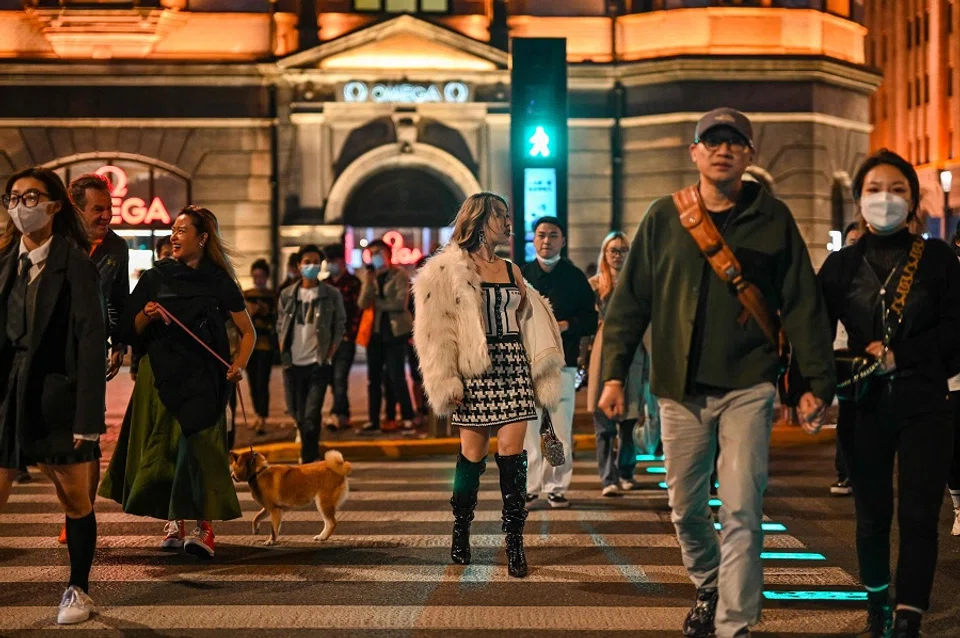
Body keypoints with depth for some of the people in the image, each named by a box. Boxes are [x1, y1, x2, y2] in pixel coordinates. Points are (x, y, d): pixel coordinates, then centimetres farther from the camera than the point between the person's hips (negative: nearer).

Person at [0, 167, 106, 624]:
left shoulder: (75, 264, -7)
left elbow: (93, 341, -11)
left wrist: (88, 415, -16)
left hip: (58, 396, -4)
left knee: (75, 499, 8)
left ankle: (78, 590, 23)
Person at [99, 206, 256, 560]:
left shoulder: (220, 282, 3)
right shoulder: (157, 276, 6)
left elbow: (248, 332, 8)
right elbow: (131, 329, 8)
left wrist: (239, 366, -8)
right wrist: (147, 315, -13)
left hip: (201, 378, -2)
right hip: (160, 375, 2)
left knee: (198, 445, -14)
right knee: (163, 449, 2)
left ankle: (204, 527, -16)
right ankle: (174, 523, 13)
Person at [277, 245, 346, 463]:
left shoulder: (332, 295, -1)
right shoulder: (287, 295, 6)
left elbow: (340, 327, 3)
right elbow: (280, 326, 13)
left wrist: (328, 355, -5)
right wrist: (283, 353, 3)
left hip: (318, 364, -3)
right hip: (293, 363, 3)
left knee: (311, 416, -10)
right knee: (296, 411, 12)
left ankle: (308, 460, -2)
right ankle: (312, 455, 36)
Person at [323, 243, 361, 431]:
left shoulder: (353, 283, -1)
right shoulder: (326, 285, 17)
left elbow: (358, 310, -7)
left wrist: (350, 335, -14)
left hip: (345, 340, -6)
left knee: (340, 378, -14)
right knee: (334, 380, 7)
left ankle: (337, 415, -23)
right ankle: (344, 417, 13)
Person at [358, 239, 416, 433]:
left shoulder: (400, 275, -4)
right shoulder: (369, 276, 11)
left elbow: (400, 302, -17)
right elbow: (362, 304, -1)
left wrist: (377, 303, -8)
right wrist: (369, 282, -13)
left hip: (395, 331, -6)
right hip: (376, 332, 6)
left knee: (396, 376, -8)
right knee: (374, 377, 6)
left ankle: (407, 418, 1)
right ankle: (374, 420, 11)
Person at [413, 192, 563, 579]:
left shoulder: (512, 271, 15)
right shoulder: (448, 270, 0)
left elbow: (531, 324, 17)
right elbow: (435, 329, -5)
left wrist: (542, 373, 8)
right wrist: (446, 382, -11)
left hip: (514, 369, 4)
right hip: (475, 373, -4)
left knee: (512, 453, -3)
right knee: (472, 453, 2)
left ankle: (514, 540, -2)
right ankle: (460, 531, 19)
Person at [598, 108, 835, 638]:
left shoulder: (773, 218, 2)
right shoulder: (664, 217, 5)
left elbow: (803, 306, 2)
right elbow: (630, 300, 5)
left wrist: (817, 383, -2)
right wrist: (614, 372, 0)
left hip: (748, 387, -2)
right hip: (679, 389, 2)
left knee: (741, 512, -7)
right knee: (685, 509, 12)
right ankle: (709, 589, 36)